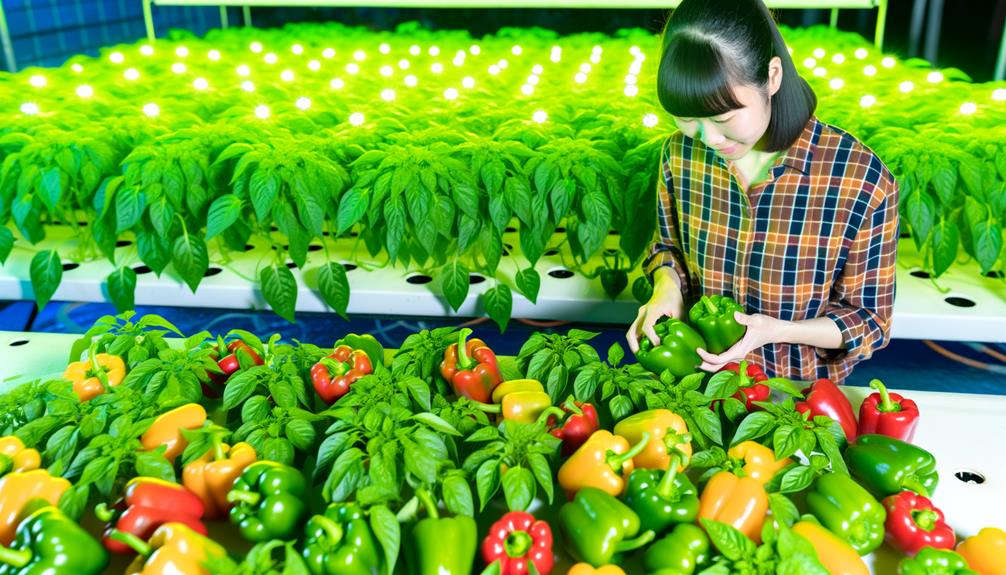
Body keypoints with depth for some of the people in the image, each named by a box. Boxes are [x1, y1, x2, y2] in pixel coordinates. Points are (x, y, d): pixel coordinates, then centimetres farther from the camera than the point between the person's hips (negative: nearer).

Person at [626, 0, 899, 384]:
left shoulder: (861, 181, -18)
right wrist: (667, 288, -11)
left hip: (804, 389, 0)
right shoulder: (681, 154, -8)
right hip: (703, 374, 0)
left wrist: (777, 330, -22)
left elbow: (870, 320, -7)